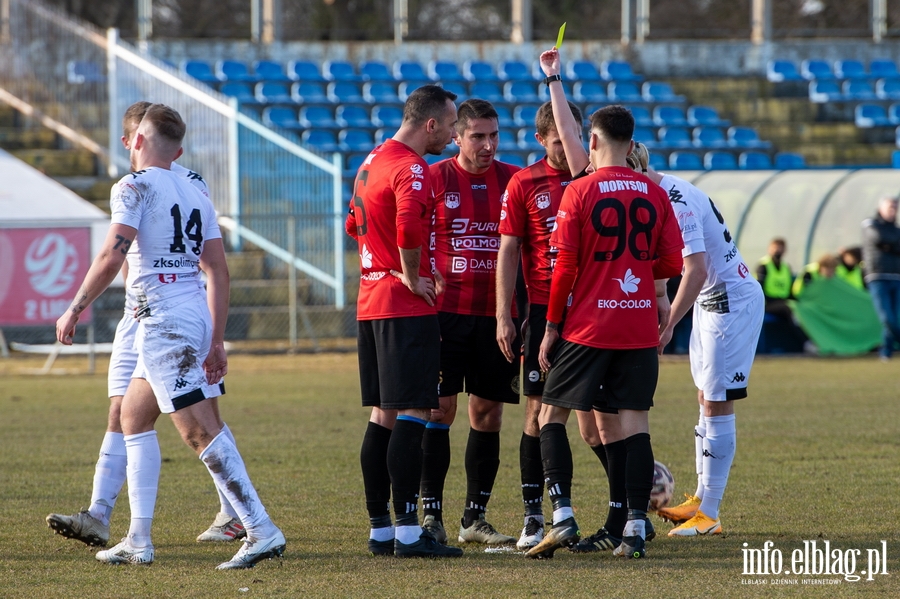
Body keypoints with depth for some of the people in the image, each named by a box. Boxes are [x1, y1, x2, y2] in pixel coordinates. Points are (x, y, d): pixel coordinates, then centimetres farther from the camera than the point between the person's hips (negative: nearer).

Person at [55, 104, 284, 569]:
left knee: (200, 431, -12)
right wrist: (216, 341, 16)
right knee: (133, 416, 19)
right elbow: (218, 272, 13)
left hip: (163, 319, -9)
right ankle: (138, 540, 18)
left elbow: (111, 258, -16)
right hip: (196, 316, 9)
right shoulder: (195, 195, 16)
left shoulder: (135, 188, -6)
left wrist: (75, 309, -6)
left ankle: (261, 531, -19)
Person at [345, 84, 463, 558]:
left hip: (371, 302, 10)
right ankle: (407, 532, -11)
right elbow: (409, 226, -31)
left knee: (383, 414, 11)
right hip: (408, 307, -10)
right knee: (411, 416, -9)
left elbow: (355, 225, 27)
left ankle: (380, 530, 13)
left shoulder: (372, 161, 16)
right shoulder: (411, 168, -15)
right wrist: (412, 276, -18)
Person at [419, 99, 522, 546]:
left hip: (497, 314, 3)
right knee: (439, 408, -5)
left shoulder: (514, 180, 7)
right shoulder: (435, 179, 0)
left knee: (488, 414, 5)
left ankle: (475, 518, 13)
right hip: (446, 308, -3)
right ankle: (431, 515, 0)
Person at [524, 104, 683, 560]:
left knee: (551, 413, 8)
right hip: (640, 328, 3)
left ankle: (563, 517, -4)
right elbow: (671, 264, 7)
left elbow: (566, 266, -8)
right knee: (635, 422, 4)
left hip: (589, 325, -3)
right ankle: (636, 527, -3)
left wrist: (551, 327, 1)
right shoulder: (654, 194, 3)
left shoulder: (579, 192, -6)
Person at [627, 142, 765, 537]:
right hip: (712, 301, 10)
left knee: (717, 405, -7)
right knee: (707, 401, 13)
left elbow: (696, 271, -29)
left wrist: (666, 326, -27)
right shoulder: (665, 193, 7)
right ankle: (701, 501, 20)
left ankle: (708, 515, -4)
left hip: (733, 301, -10)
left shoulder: (677, 201, -24)